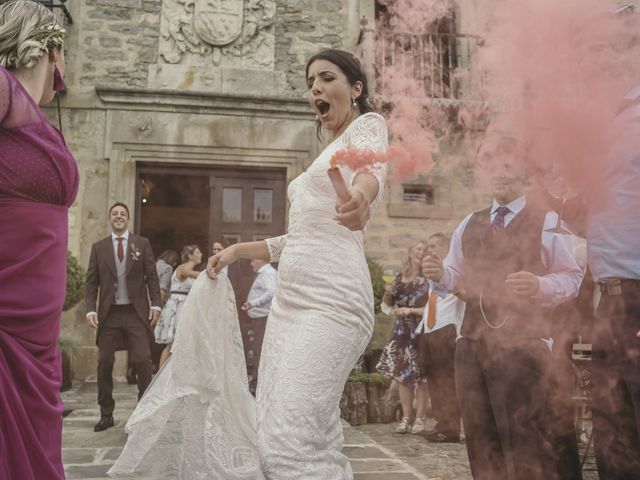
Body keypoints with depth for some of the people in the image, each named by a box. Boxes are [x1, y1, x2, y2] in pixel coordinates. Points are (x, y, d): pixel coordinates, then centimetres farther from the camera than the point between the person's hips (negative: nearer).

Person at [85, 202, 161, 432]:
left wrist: (155, 304, -5)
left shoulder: (142, 243, 6)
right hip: (109, 313, 2)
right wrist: (90, 309, -6)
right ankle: (106, 415, 17)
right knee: (104, 363, 4)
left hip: (136, 311, -1)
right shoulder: (98, 247, 8)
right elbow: (91, 282, 6)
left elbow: (151, 277, 4)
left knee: (143, 361, -4)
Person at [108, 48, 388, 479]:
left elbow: (373, 164, -23)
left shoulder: (367, 125, 3)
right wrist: (240, 250, 26)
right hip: (291, 300, 9)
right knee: (268, 440, 6)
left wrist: (362, 193, -46)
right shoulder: (330, 152, 28)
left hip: (331, 301, -9)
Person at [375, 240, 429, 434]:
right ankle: (406, 417, 14)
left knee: (421, 376, -4)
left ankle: (420, 418, 6)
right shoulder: (400, 278, 8)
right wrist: (387, 293, -4)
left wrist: (410, 310, -15)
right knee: (401, 374, 4)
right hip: (401, 332, 4)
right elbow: (387, 307, 16)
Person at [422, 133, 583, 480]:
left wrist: (538, 285, -21)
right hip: (472, 339, 5)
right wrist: (439, 274, -6)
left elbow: (572, 277, -2)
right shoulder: (468, 225, 17)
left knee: (520, 433, -5)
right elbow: (455, 277, 17)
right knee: (479, 432, 9)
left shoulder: (548, 222, 2)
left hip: (522, 339, -5)